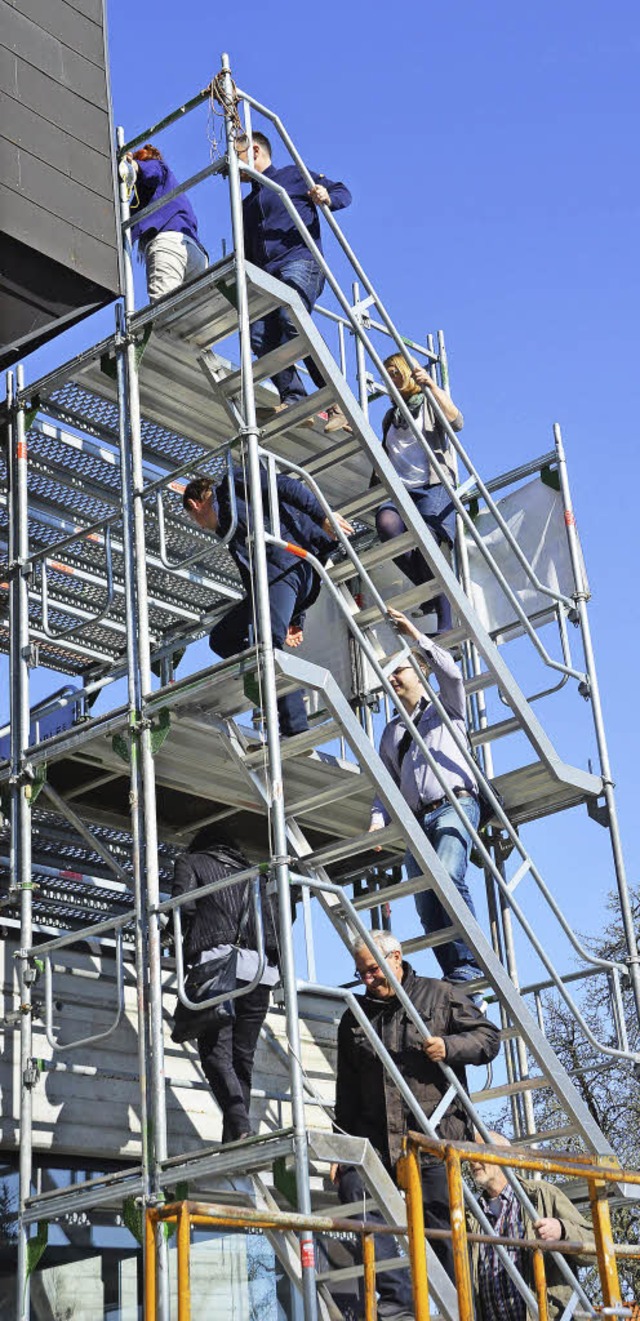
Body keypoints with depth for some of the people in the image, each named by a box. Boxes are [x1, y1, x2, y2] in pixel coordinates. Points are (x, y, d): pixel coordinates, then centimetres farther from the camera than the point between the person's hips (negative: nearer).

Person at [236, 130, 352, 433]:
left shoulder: (293, 175, 15)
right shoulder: (247, 204, 33)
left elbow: (342, 192, 10)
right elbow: (247, 255, 33)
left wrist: (328, 197, -13)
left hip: (300, 262, -7)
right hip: (266, 275, 7)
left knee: (291, 317, -32)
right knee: (259, 336, -20)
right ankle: (292, 398, -25)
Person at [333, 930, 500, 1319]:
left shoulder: (442, 996, 7)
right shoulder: (355, 1018, 18)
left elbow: (489, 1037, 3)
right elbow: (347, 1092, 19)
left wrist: (448, 1047, -14)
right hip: (377, 1138, 4)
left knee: (442, 1222, -3)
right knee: (354, 1188, -18)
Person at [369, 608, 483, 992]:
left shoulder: (445, 708, 17)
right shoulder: (392, 732, 31)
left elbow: (450, 671, -4)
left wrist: (414, 635, -8)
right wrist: (379, 818, 6)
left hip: (454, 805, -6)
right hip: (417, 818, 6)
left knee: (447, 877, -30)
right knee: (427, 906, -9)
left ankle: (471, 964, -31)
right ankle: (454, 976, -14)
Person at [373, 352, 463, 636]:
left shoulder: (431, 401, 14)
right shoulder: (391, 416, 30)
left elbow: (456, 422, -8)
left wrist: (431, 385, -17)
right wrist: (374, 490, 23)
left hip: (432, 486, -4)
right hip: (398, 489, 4)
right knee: (386, 522, -32)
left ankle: (446, 624, -27)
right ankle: (425, 587, -21)